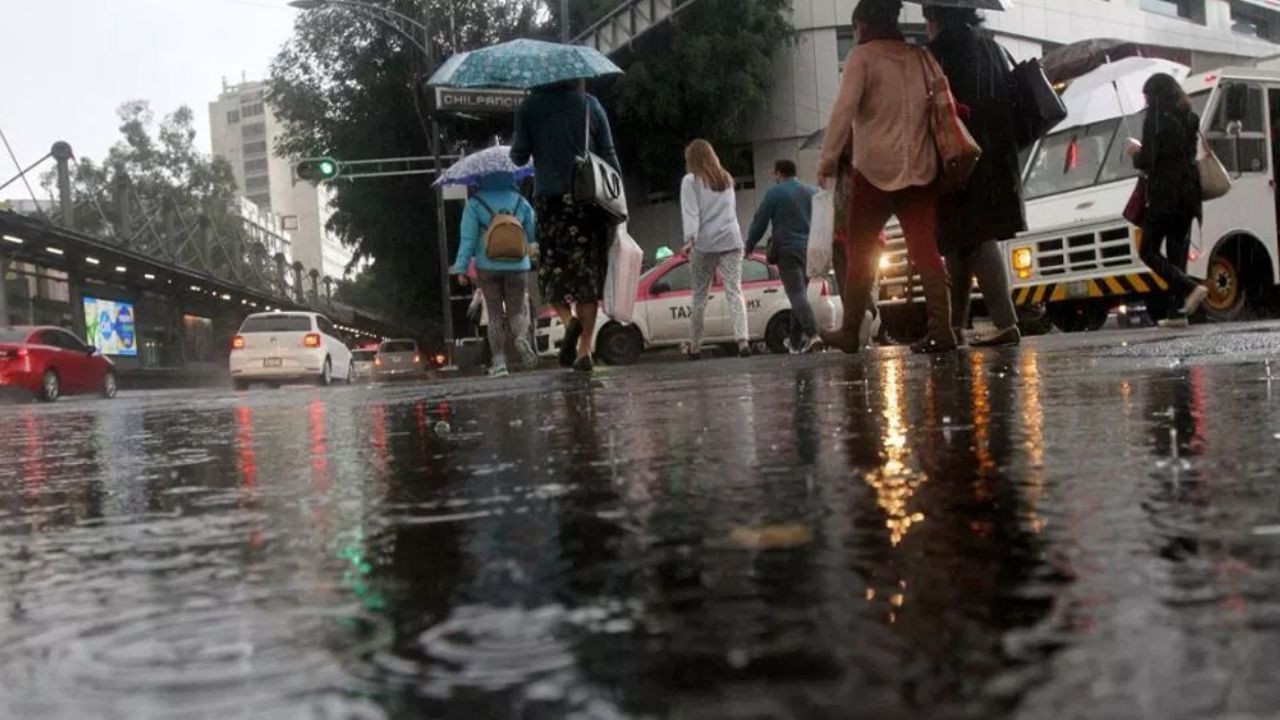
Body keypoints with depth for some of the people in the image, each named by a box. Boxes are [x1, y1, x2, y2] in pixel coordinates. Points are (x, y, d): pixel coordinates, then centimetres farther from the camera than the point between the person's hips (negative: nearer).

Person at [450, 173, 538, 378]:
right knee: (516, 311, 11)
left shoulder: (474, 203, -4)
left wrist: (461, 268, -5)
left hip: (488, 268, -1)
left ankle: (499, 361, 2)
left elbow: (468, 238, -8)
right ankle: (522, 337, -21)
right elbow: (533, 233, 6)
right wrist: (533, 246, 28)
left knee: (495, 315, 8)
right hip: (517, 267, 1)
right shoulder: (520, 202, 3)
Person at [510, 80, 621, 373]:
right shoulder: (590, 104, 5)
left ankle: (568, 319, -20)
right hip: (589, 199, 1)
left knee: (552, 270, 10)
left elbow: (519, 157, 2)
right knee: (587, 272, 5)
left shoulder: (529, 107, 1)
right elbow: (609, 155, 4)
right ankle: (584, 350, 2)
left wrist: (515, 148, 24)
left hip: (550, 198, -1)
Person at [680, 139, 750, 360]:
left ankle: (695, 346, 12)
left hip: (704, 244, -3)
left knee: (700, 295, 6)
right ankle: (742, 340, -22)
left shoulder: (691, 181, 2)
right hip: (731, 241, 3)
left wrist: (689, 239, -15)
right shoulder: (726, 179, 21)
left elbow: (691, 212, -9)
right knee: (734, 292, -5)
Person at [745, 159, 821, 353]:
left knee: (797, 294, -10)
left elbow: (760, 221, -2)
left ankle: (812, 334, -26)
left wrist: (749, 246, 9)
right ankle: (796, 340, 19)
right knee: (800, 293, 15)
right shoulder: (813, 192, 14)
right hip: (810, 250, 6)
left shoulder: (775, 192, -3)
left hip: (787, 250, -6)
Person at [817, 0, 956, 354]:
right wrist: (939, 156, 17)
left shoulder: (862, 55, -1)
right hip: (920, 167, 4)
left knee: (860, 251, 6)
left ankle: (850, 331, 12)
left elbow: (845, 107, -13)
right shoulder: (920, 57, 15)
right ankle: (941, 328, -13)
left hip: (875, 167, -4)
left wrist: (828, 157, -13)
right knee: (925, 249, -3)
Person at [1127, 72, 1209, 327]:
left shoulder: (1156, 118, -9)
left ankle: (1191, 288, -19)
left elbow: (1148, 160, -13)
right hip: (1188, 193, 7)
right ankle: (1179, 311, 5)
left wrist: (1136, 154, 9)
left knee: (1148, 251, -1)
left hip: (1164, 194, -7)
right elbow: (1190, 153, 19)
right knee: (1178, 252, 9)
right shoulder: (1190, 118, 15)